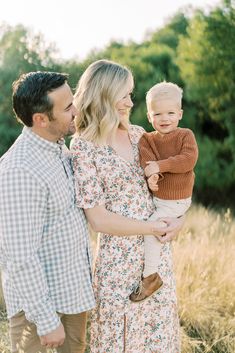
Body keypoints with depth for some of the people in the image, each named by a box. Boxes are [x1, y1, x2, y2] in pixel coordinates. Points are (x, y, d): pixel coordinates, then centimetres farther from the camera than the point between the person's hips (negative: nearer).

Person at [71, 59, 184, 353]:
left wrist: (178, 218, -7)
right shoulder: (84, 149, -14)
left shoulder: (137, 134, 4)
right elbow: (99, 219, -16)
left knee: (159, 328, 18)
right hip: (119, 259, -5)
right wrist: (156, 228, -14)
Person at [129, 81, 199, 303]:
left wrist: (160, 165, -29)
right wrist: (152, 174, -39)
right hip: (155, 196, 6)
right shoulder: (146, 139, 0)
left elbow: (189, 159, -24)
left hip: (176, 201, -6)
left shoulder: (185, 135, -9)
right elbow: (147, 160, -17)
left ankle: (150, 276, -4)